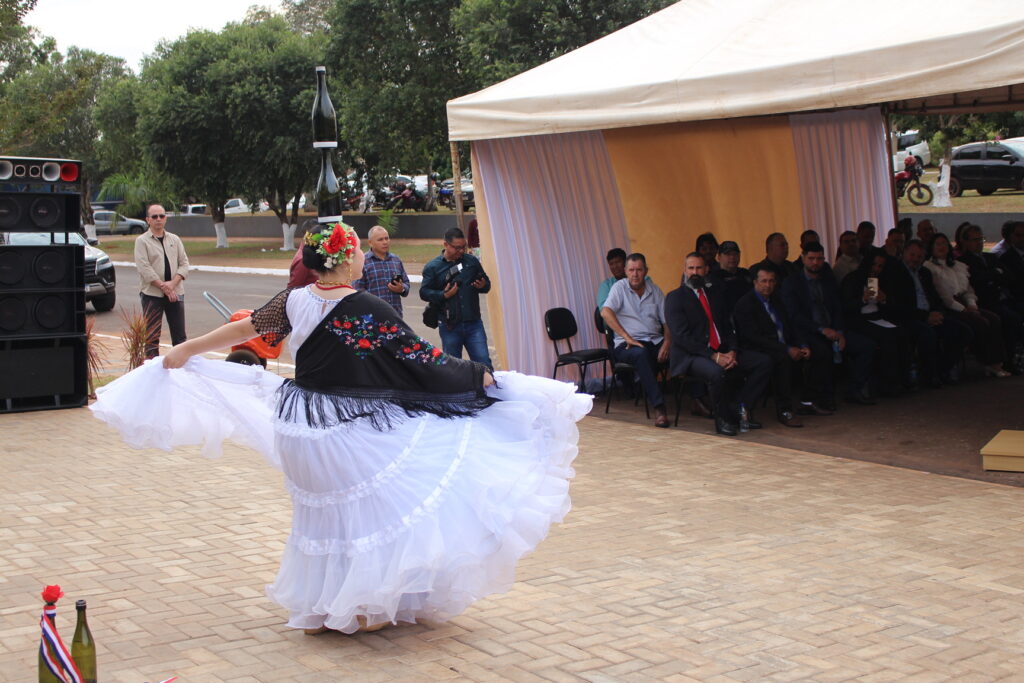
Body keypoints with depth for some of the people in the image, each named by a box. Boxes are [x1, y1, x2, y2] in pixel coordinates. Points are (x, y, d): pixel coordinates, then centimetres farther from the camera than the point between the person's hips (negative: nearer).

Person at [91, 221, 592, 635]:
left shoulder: (295, 302, -2)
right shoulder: (369, 310, -17)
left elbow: (243, 329, 9)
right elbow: (421, 358, -13)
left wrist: (185, 351, 24)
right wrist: (480, 377, -1)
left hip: (305, 426, 6)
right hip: (356, 430, -6)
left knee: (323, 513, 20)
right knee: (369, 508, 9)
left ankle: (318, 606, 28)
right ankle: (364, 605, 14)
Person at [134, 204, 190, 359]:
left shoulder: (175, 239, 13)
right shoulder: (142, 241, 0)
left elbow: (184, 264, 6)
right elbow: (144, 268, -9)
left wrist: (172, 283, -10)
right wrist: (163, 286, -14)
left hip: (175, 292, 4)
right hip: (152, 294, -4)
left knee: (179, 335, 7)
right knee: (151, 336, -3)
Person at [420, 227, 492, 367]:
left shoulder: (472, 261, 8)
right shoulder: (432, 267, 1)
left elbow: (487, 283, 18)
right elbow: (424, 292, -1)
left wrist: (483, 286, -6)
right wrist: (443, 295, -16)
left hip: (473, 323, 1)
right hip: (449, 326, -1)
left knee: (483, 362, -5)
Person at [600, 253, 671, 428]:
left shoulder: (655, 291, 14)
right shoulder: (620, 287, 2)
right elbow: (606, 313, -15)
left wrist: (666, 343, -10)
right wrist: (627, 337, -21)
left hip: (655, 341, 4)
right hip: (627, 344, -4)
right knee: (641, 353, -39)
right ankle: (659, 408, -41)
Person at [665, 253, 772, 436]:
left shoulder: (714, 294, 20)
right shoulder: (675, 298, -1)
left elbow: (728, 327, 17)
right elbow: (681, 337, -12)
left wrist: (732, 352, -5)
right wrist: (713, 356, -20)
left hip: (722, 353, 7)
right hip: (691, 356, -7)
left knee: (763, 362, -10)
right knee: (717, 372, -38)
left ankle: (739, 407, -9)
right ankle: (723, 419, -15)